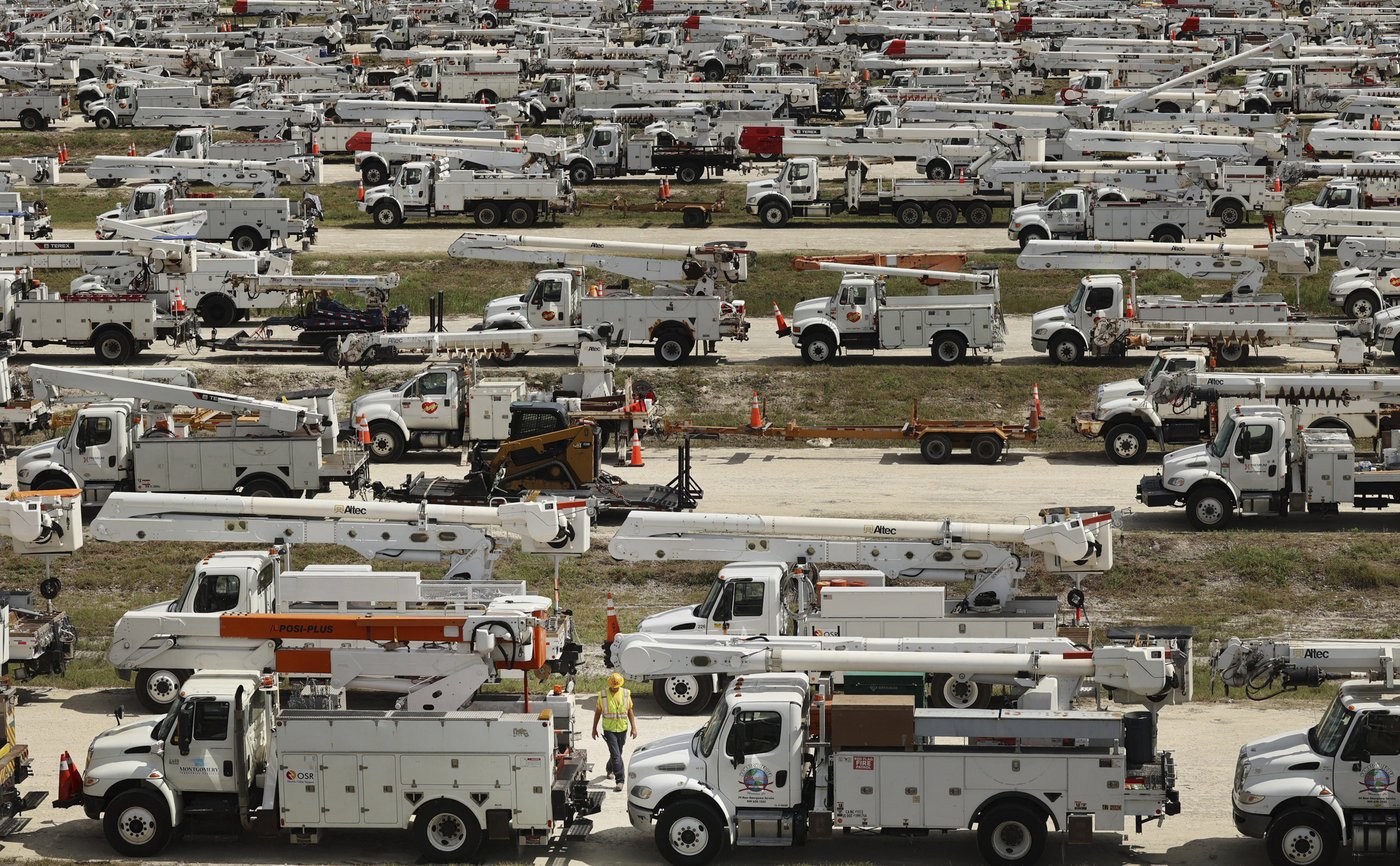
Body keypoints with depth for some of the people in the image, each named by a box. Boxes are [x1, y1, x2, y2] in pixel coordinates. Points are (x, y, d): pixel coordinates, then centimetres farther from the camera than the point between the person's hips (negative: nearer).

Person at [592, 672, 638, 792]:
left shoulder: (625, 694, 0)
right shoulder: (603, 695, -6)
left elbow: (630, 711, 6)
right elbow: (598, 712, 3)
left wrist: (633, 728, 2)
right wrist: (594, 728, 6)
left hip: (622, 729, 3)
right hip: (609, 729, -3)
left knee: (617, 753, 17)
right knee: (616, 755, -11)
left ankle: (610, 769, 46)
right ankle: (620, 780, -12)